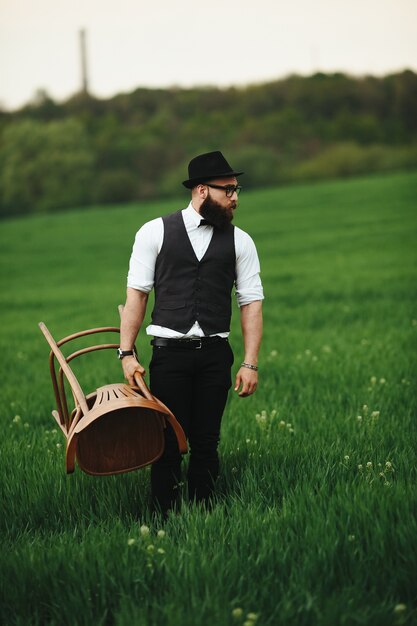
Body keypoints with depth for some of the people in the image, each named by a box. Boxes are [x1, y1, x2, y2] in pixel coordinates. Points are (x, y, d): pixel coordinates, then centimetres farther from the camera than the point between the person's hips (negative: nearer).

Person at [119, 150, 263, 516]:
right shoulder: (155, 233, 2)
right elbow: (137, 294, 1)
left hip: (215, 354, 2)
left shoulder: (239, 241, 6)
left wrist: (250, 364, -3)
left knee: (206, 442, 6)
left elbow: (251, 303, 4)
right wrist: (127, 353, -5)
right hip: (169, 352, -2)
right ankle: (163, 519, 11)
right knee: (168, 441, 0)